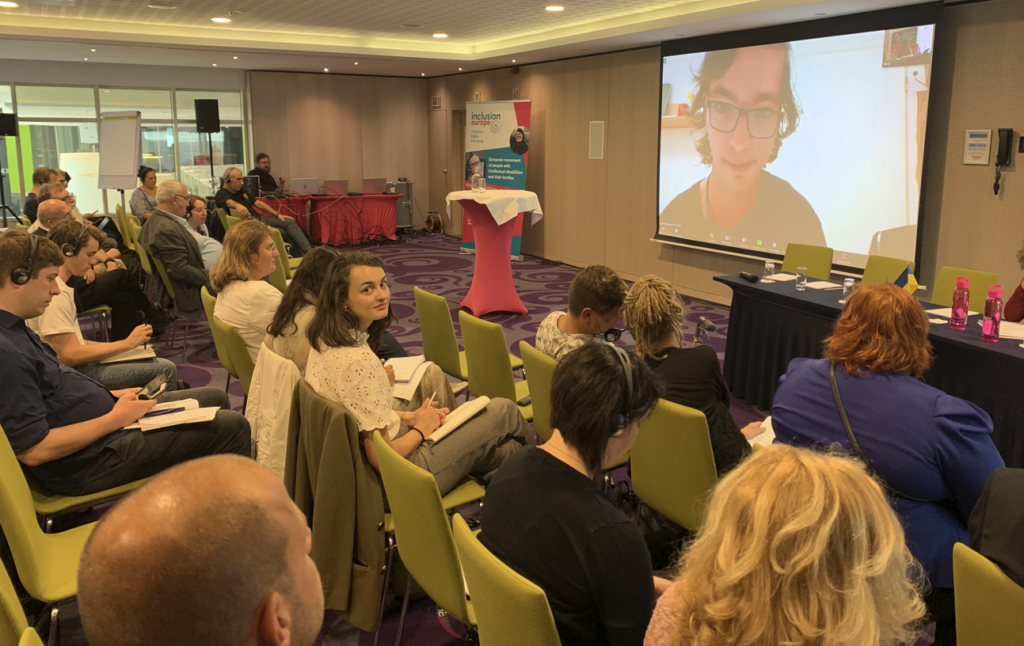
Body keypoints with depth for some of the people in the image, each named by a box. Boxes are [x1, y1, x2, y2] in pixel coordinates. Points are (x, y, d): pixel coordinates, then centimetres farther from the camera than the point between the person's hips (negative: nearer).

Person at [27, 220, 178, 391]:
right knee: (165, 369, -16)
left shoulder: (59, 286, 14)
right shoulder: (55, 293, -18)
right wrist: (127, 344, -15)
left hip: (77, 367, 11)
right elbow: (70, 355, -23)